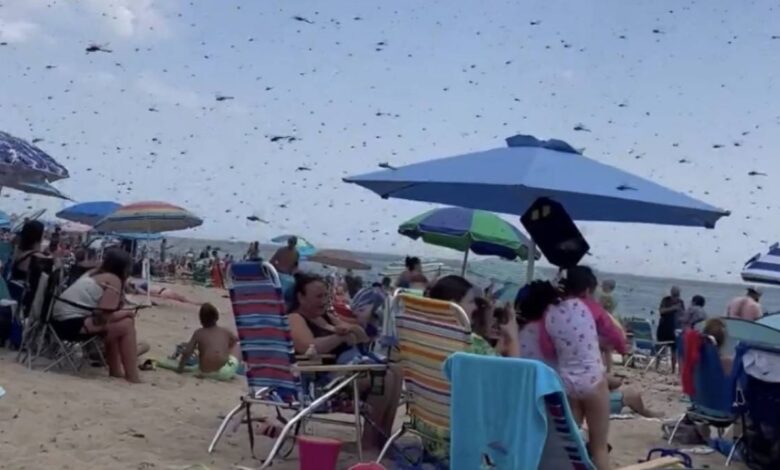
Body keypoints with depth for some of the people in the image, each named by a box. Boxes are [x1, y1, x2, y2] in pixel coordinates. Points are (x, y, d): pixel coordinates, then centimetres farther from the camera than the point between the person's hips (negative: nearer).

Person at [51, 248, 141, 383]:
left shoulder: (93, 273, 18)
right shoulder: (113, 280, -7)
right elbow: (105, 316, -14)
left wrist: (123, 313, 16)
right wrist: (128, 313, 2)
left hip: (60, 320, 10)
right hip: (72, 323, -10)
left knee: (116, 324, 20)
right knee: (126, 325, -8)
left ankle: (115, 369, 23)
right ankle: (132, 376, -5)